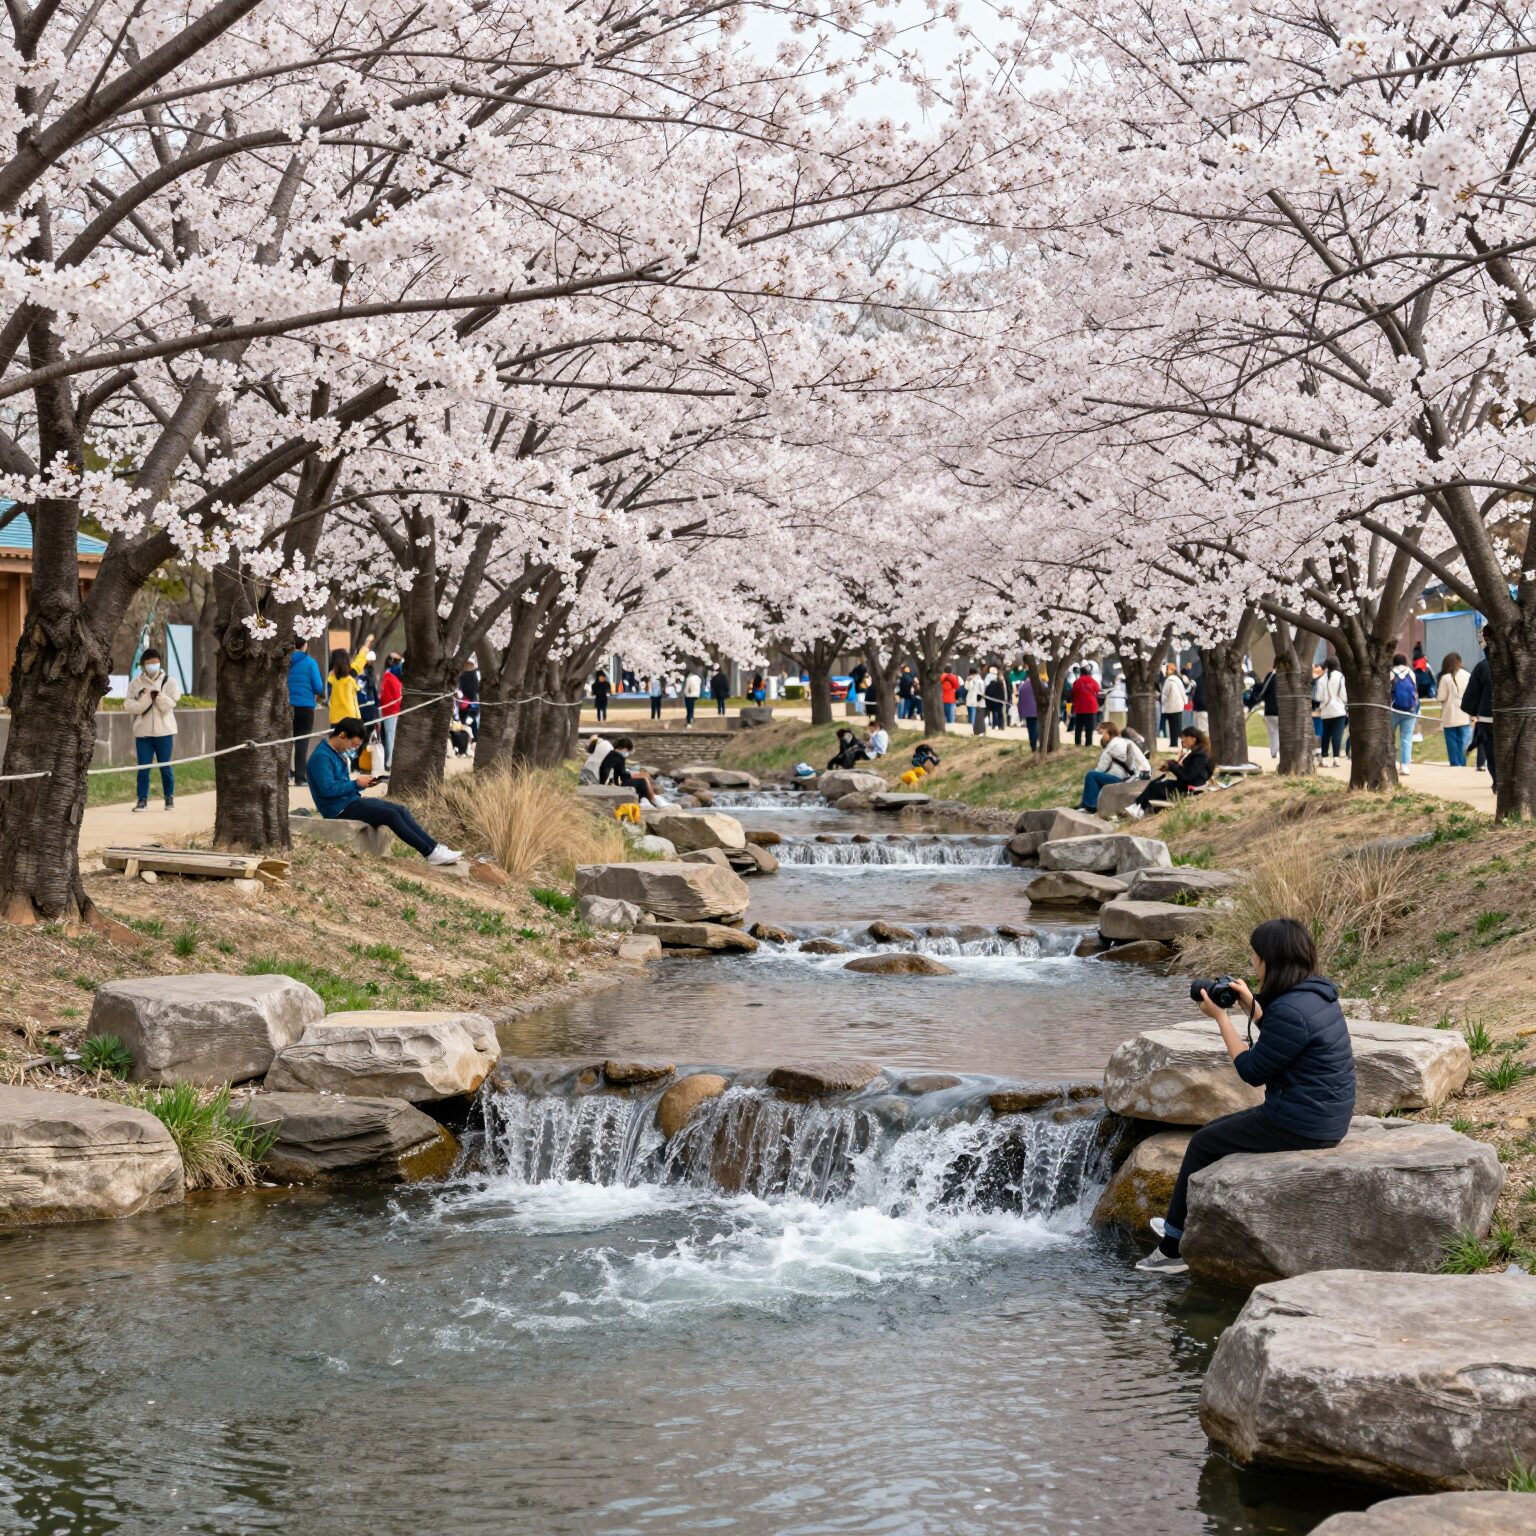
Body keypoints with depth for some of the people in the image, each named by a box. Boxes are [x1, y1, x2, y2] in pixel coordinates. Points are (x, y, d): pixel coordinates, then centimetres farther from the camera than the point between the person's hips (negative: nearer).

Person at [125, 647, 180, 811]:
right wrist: (146, 698, -16)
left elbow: (170, 704, -8)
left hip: (164, 731, -1)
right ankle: (142, 799, 5)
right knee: (143, 767, 1)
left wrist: (158, 696, -22)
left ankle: (169, 797, 19)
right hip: (142, 732, 1)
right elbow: (128, 706, -5)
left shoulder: (169, 682, 2)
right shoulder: (136, 684, 4)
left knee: (165, 766, 6)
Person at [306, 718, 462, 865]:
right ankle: (431, 852, -14)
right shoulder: (322, 757, -18)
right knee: (391, 815, -18)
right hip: (339, 809, -10)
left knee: (400, 809, -1)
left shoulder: (337, 753, 14)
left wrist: (362, 784, 1)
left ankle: (434, 847, -6)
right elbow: (327, 789, -26)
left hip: (350, 801, 10)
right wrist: (356, 784, -19)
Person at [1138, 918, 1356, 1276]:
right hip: (1324, 1117, 10)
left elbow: (1252, 1071, -18)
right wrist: (1249, 1005, 9)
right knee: (1221, 1130, 25)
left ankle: (1173, 1250, 18)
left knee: (1203, 1143, 8)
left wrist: (1220, 1017, -10)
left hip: (1297, 1125, -10)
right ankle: (1182, 1226, 35)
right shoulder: (1317, 994, 5)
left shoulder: (1291, 1011, -25)